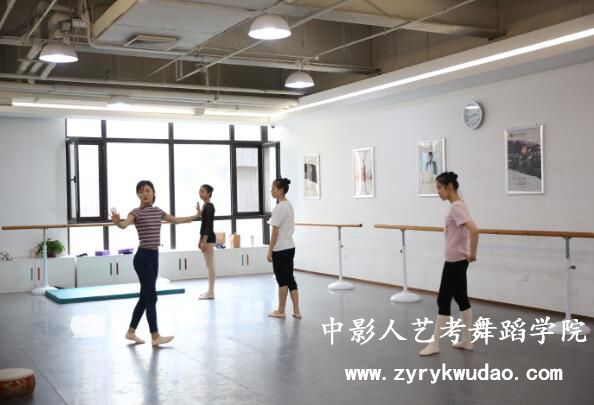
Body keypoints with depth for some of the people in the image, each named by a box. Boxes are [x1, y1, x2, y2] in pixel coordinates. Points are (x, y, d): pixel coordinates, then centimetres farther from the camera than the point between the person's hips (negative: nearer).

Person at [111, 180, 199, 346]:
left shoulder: (158, 211, 11)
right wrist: (117, 222, -52)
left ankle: (131, 331, 25)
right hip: (143, 257, -8)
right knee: (151, 297, -6)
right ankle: (155, 336, 0)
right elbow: (124, 225, -29)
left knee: (145, 296, 13)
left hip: (154, 256, 8)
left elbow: (176, 220, 24)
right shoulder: (136, 212, -10)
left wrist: (196, 216, 30)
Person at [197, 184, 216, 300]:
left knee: (210, 266, -5)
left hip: (209, 238, -10)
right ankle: (210, 291, 17)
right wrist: (201, 239, 19)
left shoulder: (209, 206, -14)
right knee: (209, 266, 12)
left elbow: (209, 225, -19)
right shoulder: (205, 206, 14)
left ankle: (211, 292, -2)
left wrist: (205, 240, -21)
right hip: (206, 238, 10)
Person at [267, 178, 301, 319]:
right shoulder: (289, 205, 11)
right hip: (290, 247, 9)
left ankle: (281, 311, 13)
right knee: (289, 278, 11)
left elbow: (275, 231, -18)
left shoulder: (279, 208, -17)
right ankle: (296, 311, 11)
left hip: (280, 249, -9)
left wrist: (270, 250, -13)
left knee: (282, 280, 2)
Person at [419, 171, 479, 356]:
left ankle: (434, 344, 4)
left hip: (455, 261, -10)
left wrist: (472, 254, -23)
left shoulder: (456, 207, -20)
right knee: (461, 299, 14)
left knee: (443, 301, -3)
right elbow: (469, 229, 26)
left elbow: (474, 230, -33)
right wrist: (469, 255, 21)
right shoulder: (457, 205, 11)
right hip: (457, 261, 10)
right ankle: (467, 340, 21)